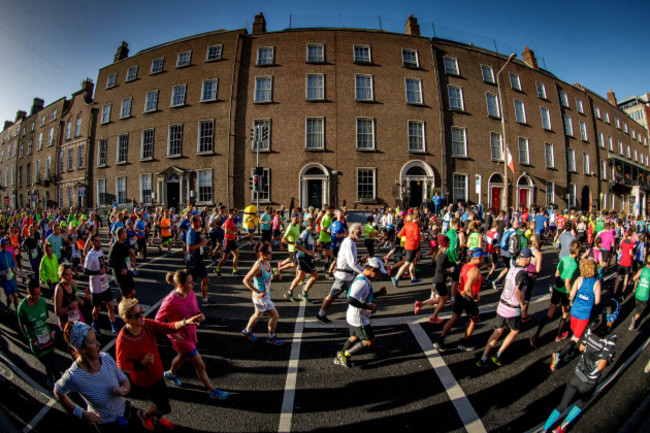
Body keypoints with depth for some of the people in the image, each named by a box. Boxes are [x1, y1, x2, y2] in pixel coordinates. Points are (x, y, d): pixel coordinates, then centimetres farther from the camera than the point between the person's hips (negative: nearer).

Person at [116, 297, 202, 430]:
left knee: (164, 399, 25)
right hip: (143, 381, -5)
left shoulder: (148, 325, -16)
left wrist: (186, 322, -36)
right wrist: (142, 364, -30)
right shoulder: (123, 340, -29)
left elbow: (168, 328, -19)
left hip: (157, 374, 5)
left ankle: (157, 420, 55)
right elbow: (121, 365, -18)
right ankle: (144, 415, 39)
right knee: (164, 407, 8)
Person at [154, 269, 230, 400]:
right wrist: (173, 334, -20)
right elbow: (158, 319, -17)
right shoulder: (170, 302, -32)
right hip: (181, 338, -7)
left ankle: (170, 374, 64)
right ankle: (212, 391, 24)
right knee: (200, 366, 4)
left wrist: (199, 314, -15)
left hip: (191, 333, 7)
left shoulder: (191, 294, -12)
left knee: (183, 357, 34)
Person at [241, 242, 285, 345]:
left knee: (258, 315, 28)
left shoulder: (267, 263, 0)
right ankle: (271, 337, 23)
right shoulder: (258, 266, -26)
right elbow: (246, 280, -28)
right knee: (275, 316, 2)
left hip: (266, 296, 9)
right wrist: (259, 292, -25)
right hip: (260, 298, -9)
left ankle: (247, 331, 49)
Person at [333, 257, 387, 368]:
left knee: (355, 337, 25)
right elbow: (351, 300, -37)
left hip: (353, 317, 10)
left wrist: (378, 293, 7)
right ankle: (345, 354, 14)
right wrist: (367, 307, -27)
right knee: (369, 341, 5)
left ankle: (339, 359, 38)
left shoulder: (364, 280, 5)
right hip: (359, 319, -10)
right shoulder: (362, 283, -28)